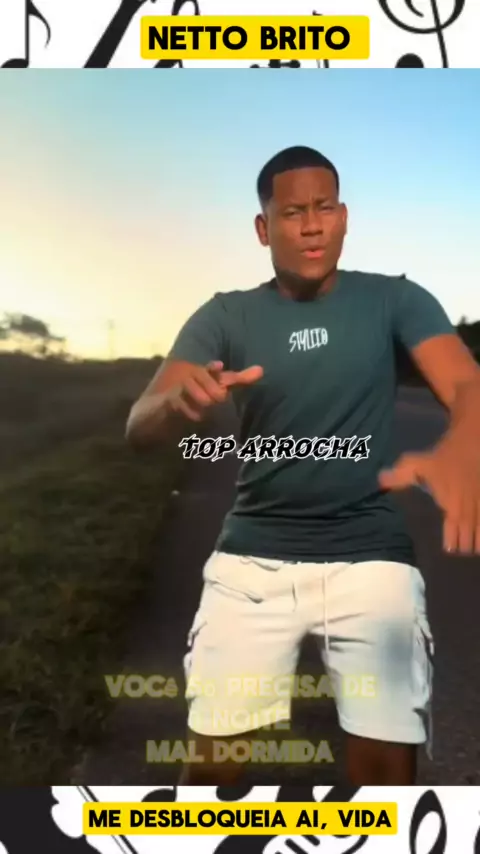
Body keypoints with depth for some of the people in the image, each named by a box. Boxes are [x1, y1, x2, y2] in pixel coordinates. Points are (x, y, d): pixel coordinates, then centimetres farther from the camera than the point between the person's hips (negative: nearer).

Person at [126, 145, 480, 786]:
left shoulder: (395, 300, -1)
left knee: (387, 771, -3)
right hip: (253, 558, 1)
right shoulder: (225, 318, 0)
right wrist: (180, 400, -34)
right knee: (212, 765, 3)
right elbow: (140, 426, -8)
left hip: (371, 555, 0)